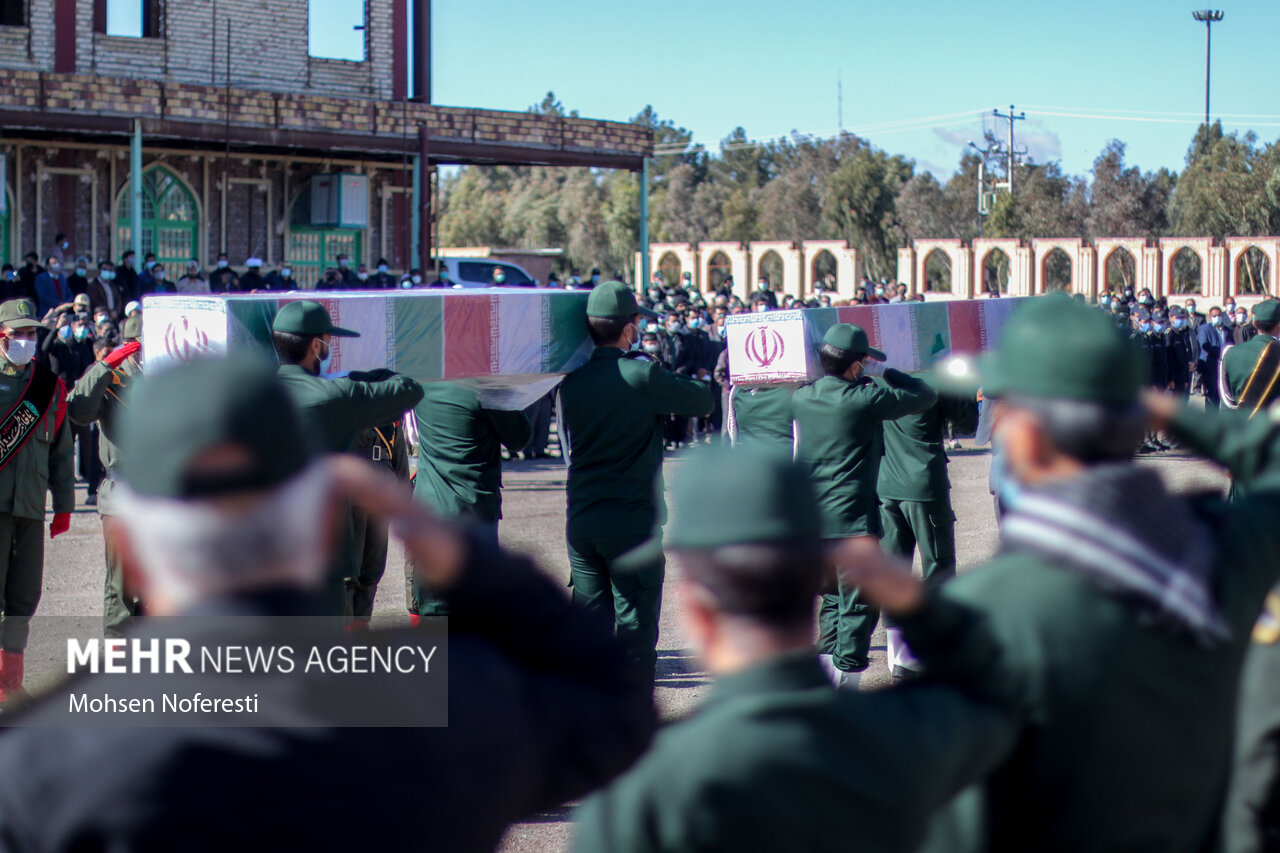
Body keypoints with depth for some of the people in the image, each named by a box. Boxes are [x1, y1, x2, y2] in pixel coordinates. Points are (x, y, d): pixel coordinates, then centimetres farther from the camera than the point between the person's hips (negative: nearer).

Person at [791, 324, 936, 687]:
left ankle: (826, 668, 23)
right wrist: (883, 372, 6)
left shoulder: (801, 398, 3)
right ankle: (847, 678, -4)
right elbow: (926, 395, -5)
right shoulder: (866, 399, -14)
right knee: (859, 604, -1)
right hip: (852, 519, -7)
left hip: (811, 520, 7)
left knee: (834, 599, 21)